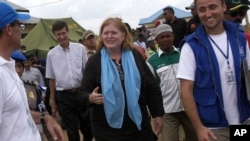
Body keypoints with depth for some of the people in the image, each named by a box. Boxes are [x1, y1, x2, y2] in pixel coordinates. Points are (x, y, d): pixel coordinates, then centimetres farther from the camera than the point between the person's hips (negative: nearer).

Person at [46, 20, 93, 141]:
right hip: (63, 96, 0)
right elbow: (52, 79, 5)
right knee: (71, 130, 10)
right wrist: (53, 101, 8)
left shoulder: (80, 48, -2)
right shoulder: (51, 54, 0)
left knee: (87, 126, 14)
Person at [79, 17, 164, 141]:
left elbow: (152, 87, 6)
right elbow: (83, 92, -2)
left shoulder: (135, 56, 2)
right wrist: (91, 98, -25)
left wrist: (158, 114, 5)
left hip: (138, 124, 2)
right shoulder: (94, 61, -3)